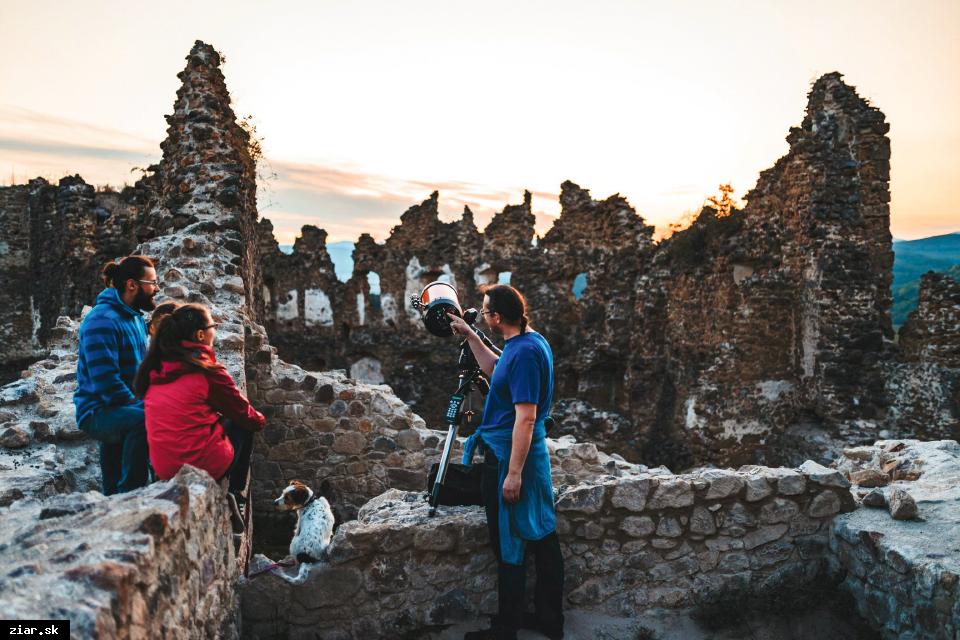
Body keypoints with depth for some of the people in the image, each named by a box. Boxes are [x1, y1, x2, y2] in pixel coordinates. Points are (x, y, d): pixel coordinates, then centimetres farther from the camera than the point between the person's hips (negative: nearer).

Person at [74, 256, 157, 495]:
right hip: (98, 411, -10)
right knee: (144, 420, -35)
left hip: (129, 405, 10)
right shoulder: (102, 321, -17)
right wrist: (142, 406, -22)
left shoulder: (136, 319, 13)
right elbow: (106, 382, -24)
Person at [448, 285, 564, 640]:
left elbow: (525, 417, -25)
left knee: (509, 547, 4)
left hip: (511, 457, -10)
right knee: (541, 537, 16)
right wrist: (469, 336, 21)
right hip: (533, 455, 10)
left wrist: (513, 473, -23)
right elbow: (495, 370, 25)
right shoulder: (531, 341, 8)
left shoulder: (524, 352, -22)